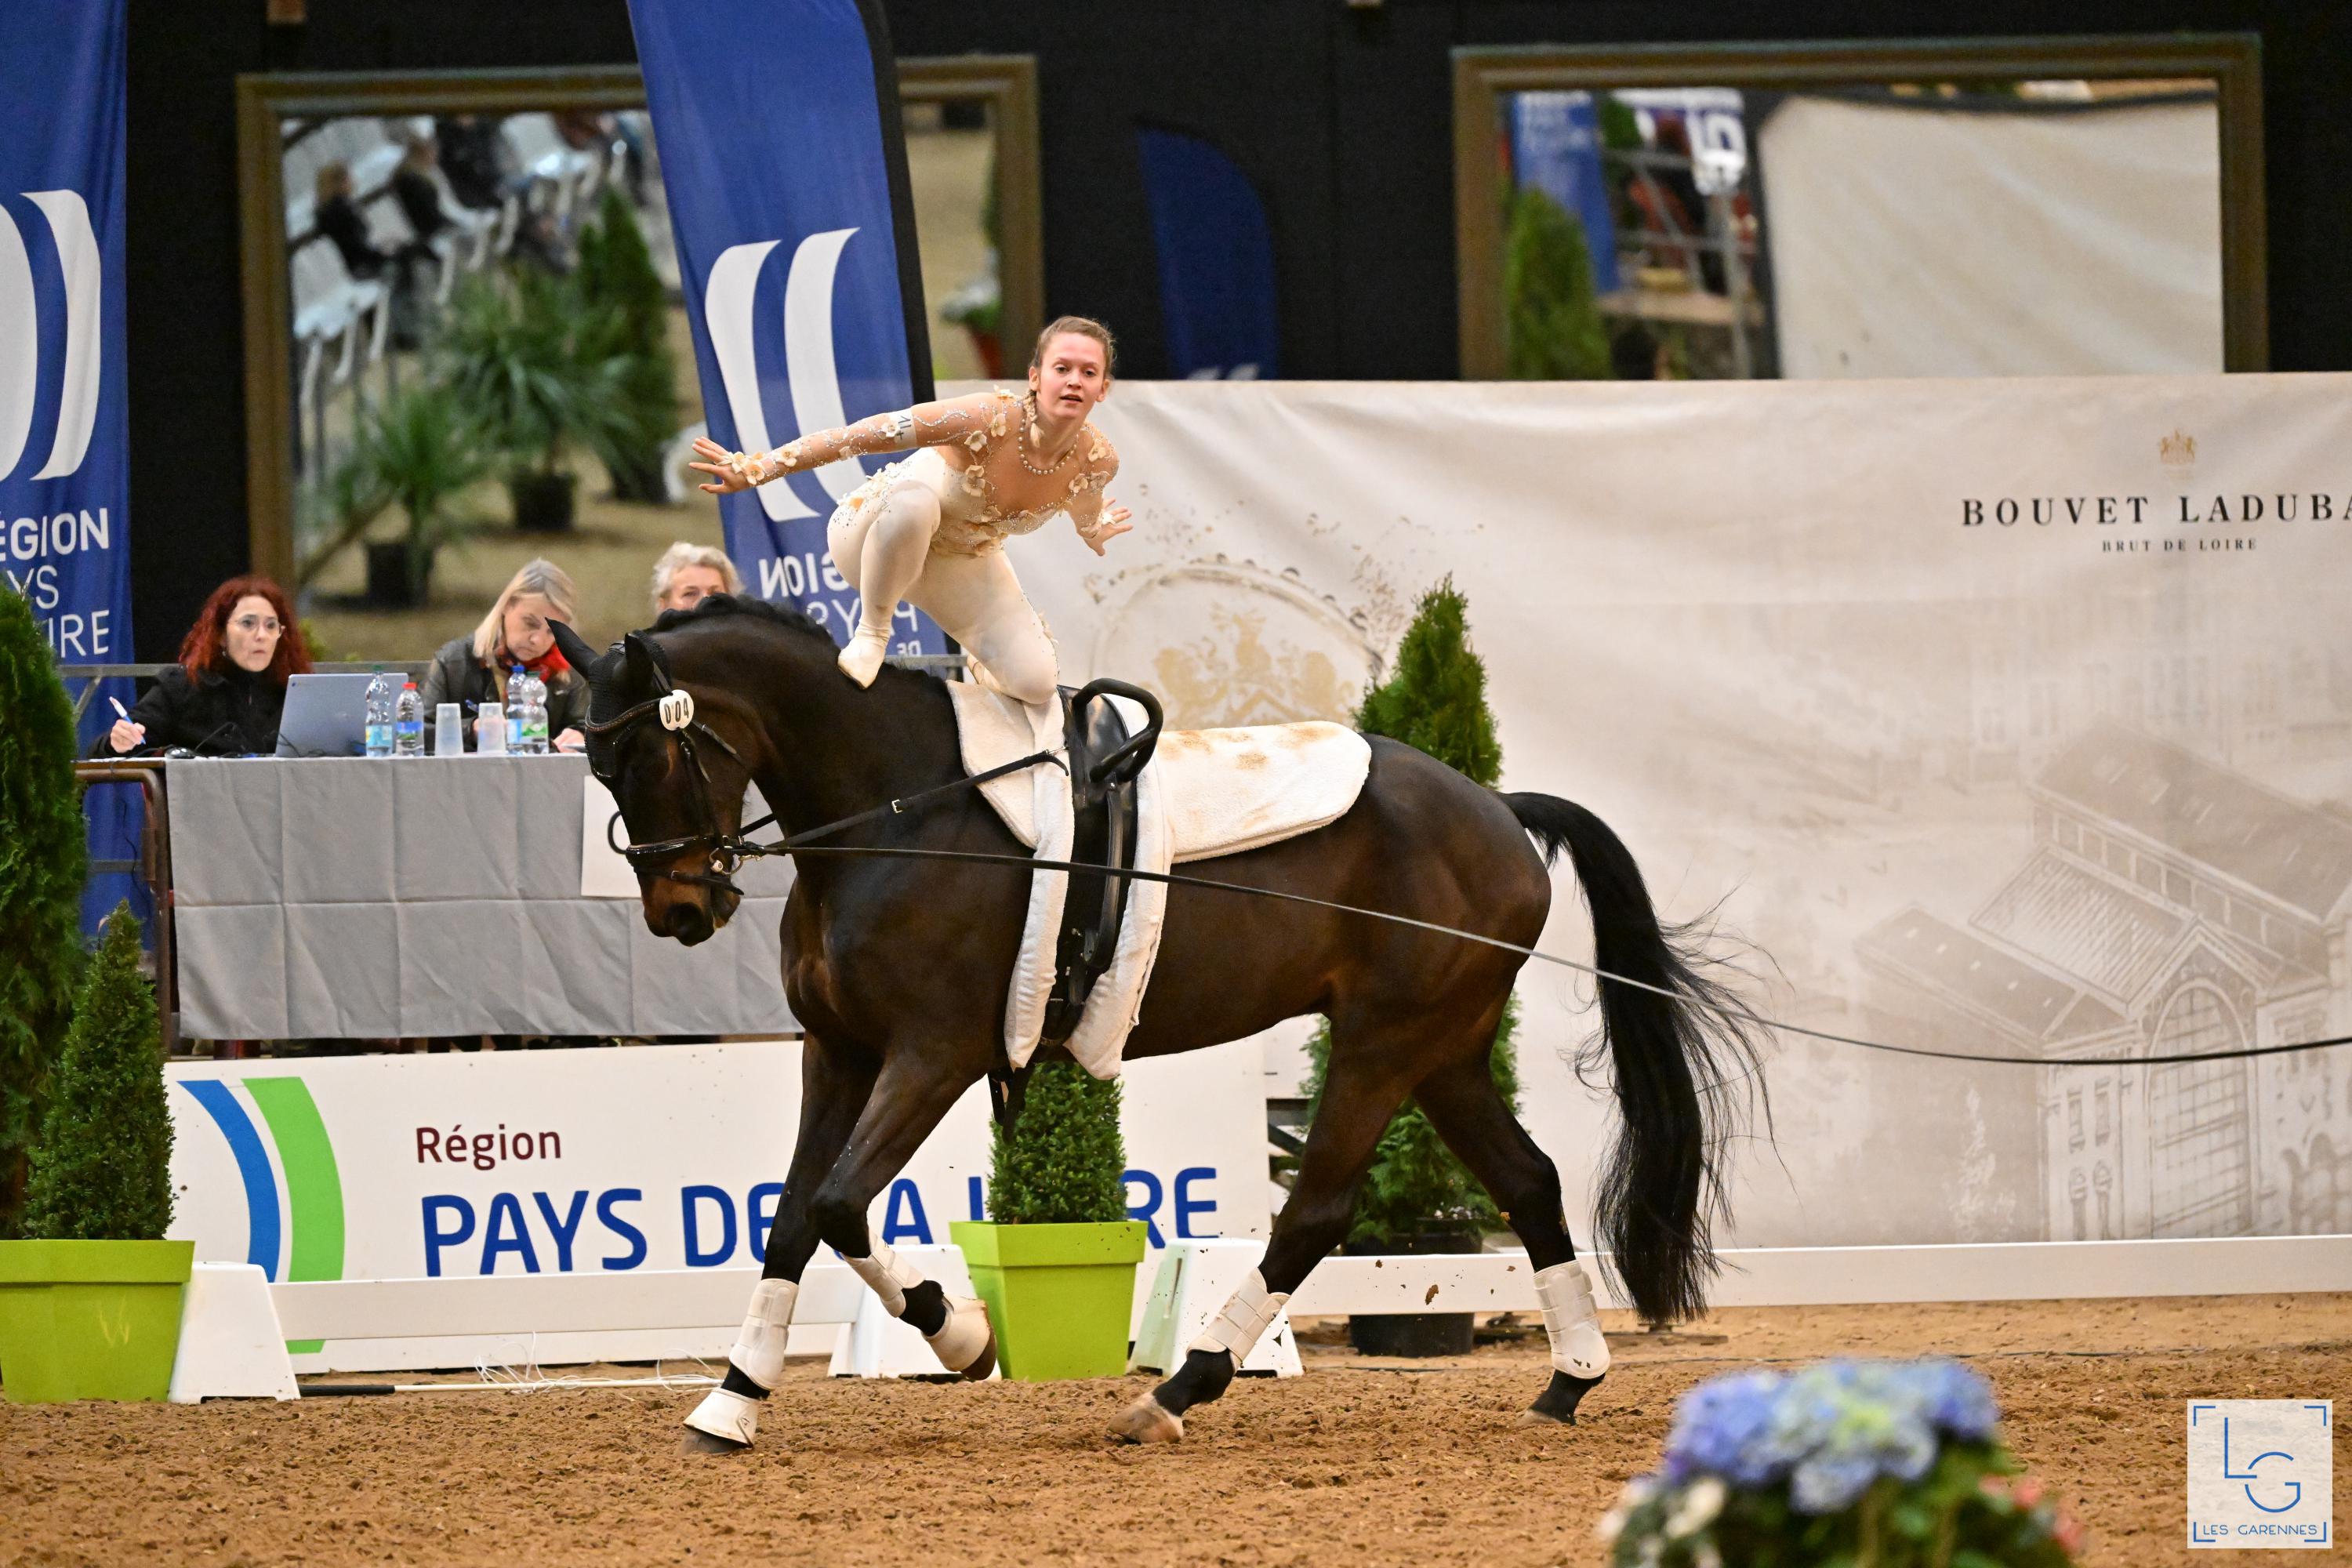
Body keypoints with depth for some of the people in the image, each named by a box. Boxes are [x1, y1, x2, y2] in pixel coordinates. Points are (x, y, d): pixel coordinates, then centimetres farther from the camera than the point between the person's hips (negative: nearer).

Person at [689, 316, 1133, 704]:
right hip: (874, 536, -5)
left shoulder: (1098, 462, -20)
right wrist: (756, 469, -32)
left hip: (963, 563, 5)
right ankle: (871, 633, -19)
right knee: (914, 498, -42)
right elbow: (862, 436, -32)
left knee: (1036, 683, -14)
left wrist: (1096, 533, 31)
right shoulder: (988, 419, -35)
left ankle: (984, 665, 24)